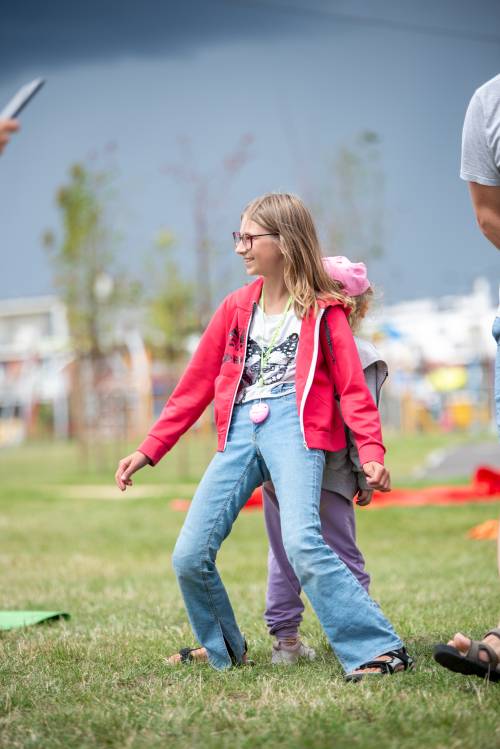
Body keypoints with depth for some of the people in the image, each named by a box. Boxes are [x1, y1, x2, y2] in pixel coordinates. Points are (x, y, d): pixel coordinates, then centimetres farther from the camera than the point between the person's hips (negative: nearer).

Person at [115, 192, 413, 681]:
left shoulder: (322, 311, 4)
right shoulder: (235, 308, 16)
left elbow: (352, 386, 0)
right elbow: (196, 384, 18)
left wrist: (371, 450, -16)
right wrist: (148, 451, 15)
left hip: (293, 427, -5)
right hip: (239, 433, 5)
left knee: (300, 541, -28)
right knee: (188, 557, -2)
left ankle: (379, 650, -23)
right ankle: (222, 651, 23)